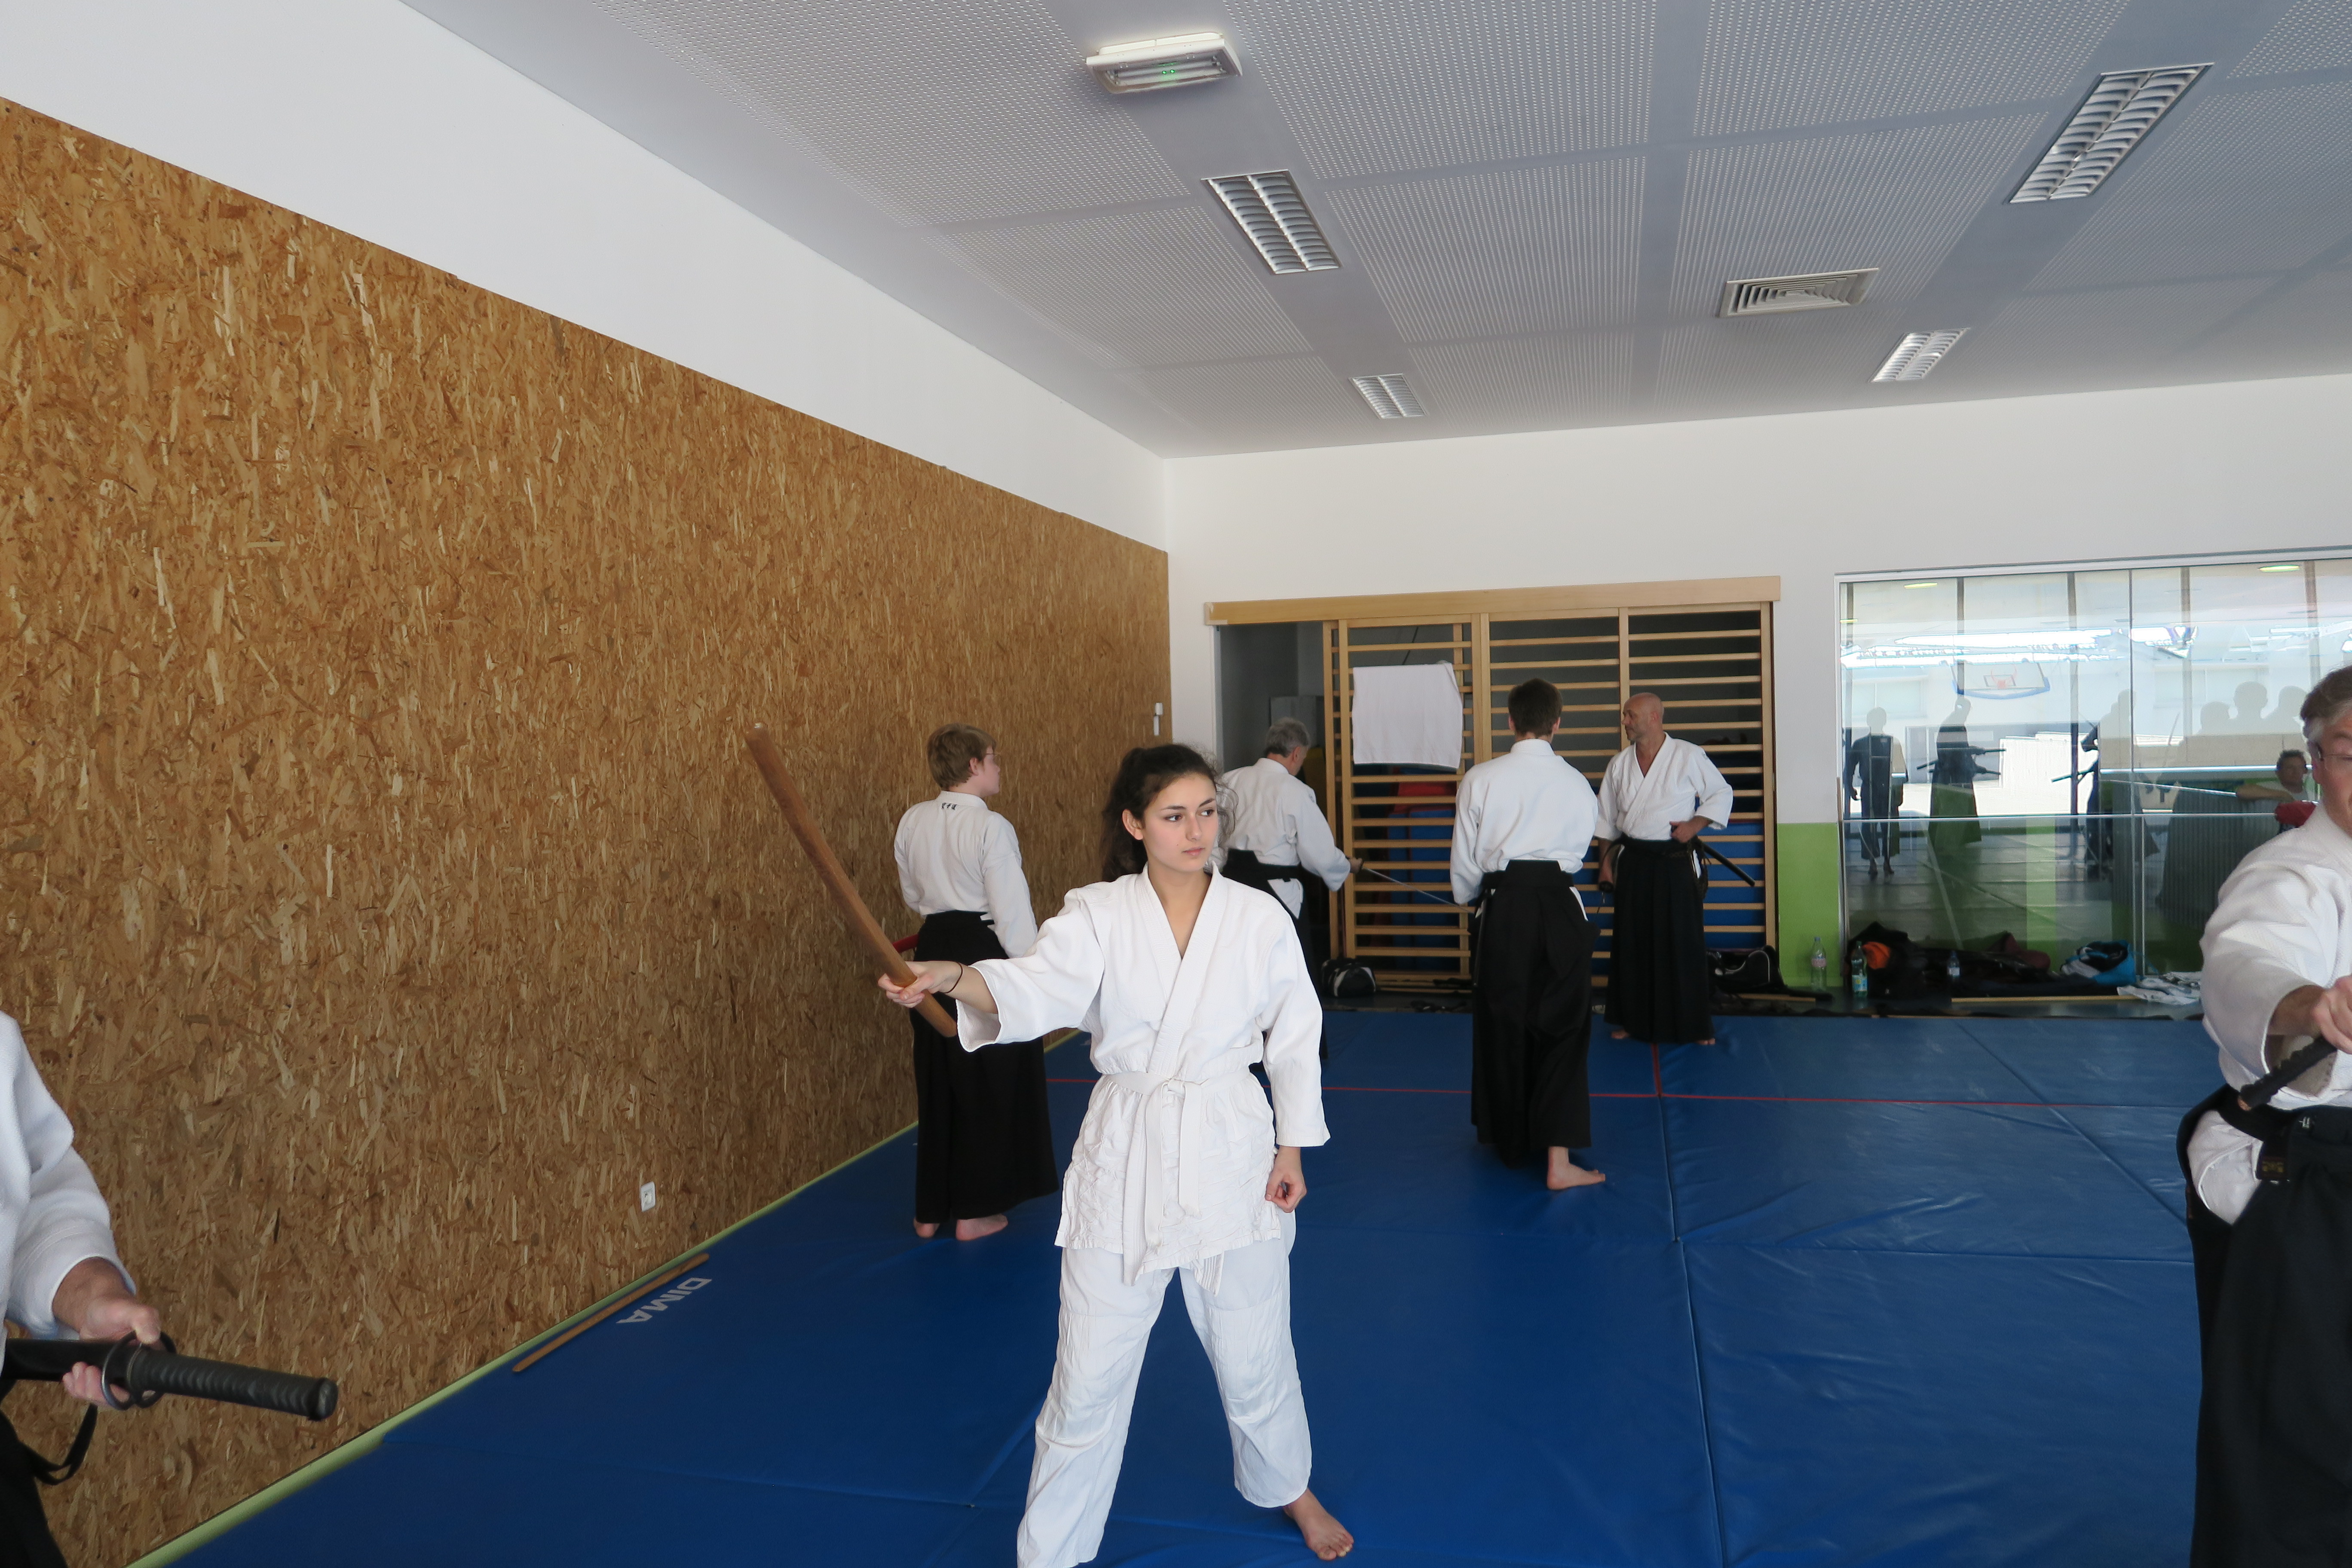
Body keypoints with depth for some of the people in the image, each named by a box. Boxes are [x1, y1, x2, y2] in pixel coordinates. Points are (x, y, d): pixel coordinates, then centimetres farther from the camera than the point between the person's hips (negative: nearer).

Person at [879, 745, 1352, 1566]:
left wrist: (1293, 1147, 3)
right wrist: (955, 976, -47)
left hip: (1232, 1153, 1)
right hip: (1124, 1156, 0)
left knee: (1253, 1352, 17)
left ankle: (1287, 1487, 49)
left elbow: (1295, 1036, 3)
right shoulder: (1098, 915, -8)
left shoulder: (1258, 918, -5)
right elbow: (1039, 987, -27)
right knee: (1090, 1374, 6)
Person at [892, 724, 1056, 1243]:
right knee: (987, 1088, 7)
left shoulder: (912, 822, 2)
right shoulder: (992, 829, -16)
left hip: (934, 952, 6)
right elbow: (1013, 913, -15)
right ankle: (973, 1212, 17)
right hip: (987, 956, -6)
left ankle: (930, 1210, 25)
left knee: (937, 1082, 15)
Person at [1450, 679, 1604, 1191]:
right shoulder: (1576, 783, 2)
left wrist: (1471, 901, 22)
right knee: (1562, 1031, 5)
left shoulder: (1481, 779, -3)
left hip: (1503, 909, 0)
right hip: (1559, 907, 0)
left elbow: (1465, 861, 3)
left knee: (1501, 1026, 14)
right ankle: (1559, 1161, 0)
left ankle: (1509, 1139, 30)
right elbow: (1577, 852, 14)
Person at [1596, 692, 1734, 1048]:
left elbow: (1721, 793, 3)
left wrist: (1696, 824, -11)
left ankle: (1696, 1024, 11)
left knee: (1684, 944, -1)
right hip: (1633, 862, 4)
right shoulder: (1620, 764, 6)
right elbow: (1607, 819, 12)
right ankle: (1633, 1020, 21)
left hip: (1676, 863, -4)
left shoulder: (1688, 756, -6)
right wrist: (1606, 862, 11)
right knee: (1632, 944, 8)